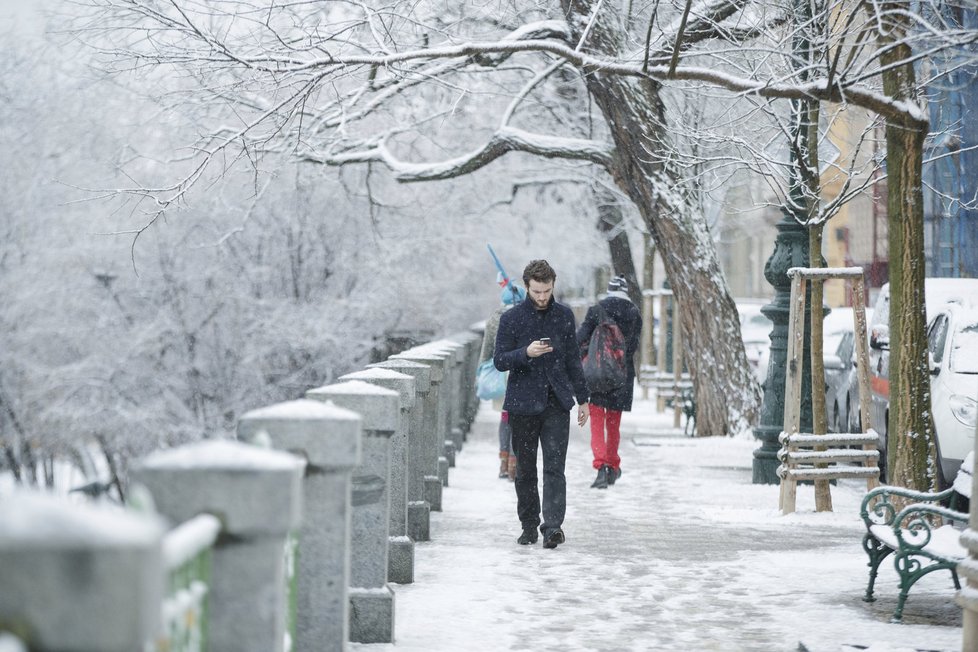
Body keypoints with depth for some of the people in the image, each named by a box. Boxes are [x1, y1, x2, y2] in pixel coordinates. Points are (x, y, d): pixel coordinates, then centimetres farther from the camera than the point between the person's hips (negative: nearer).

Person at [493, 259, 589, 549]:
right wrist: (526, 353, -22)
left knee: (554, 467, -10)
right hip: (523, 403, -1)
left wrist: (582, 398, 15)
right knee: (525, 471, 7)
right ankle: (529, 525, 18)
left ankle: (553, 525, -17)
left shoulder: (564, 315, 8)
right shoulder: (511, 318, 0)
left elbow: (573, 359, 15)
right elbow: (500, 360, -4)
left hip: (556, 403, 1)